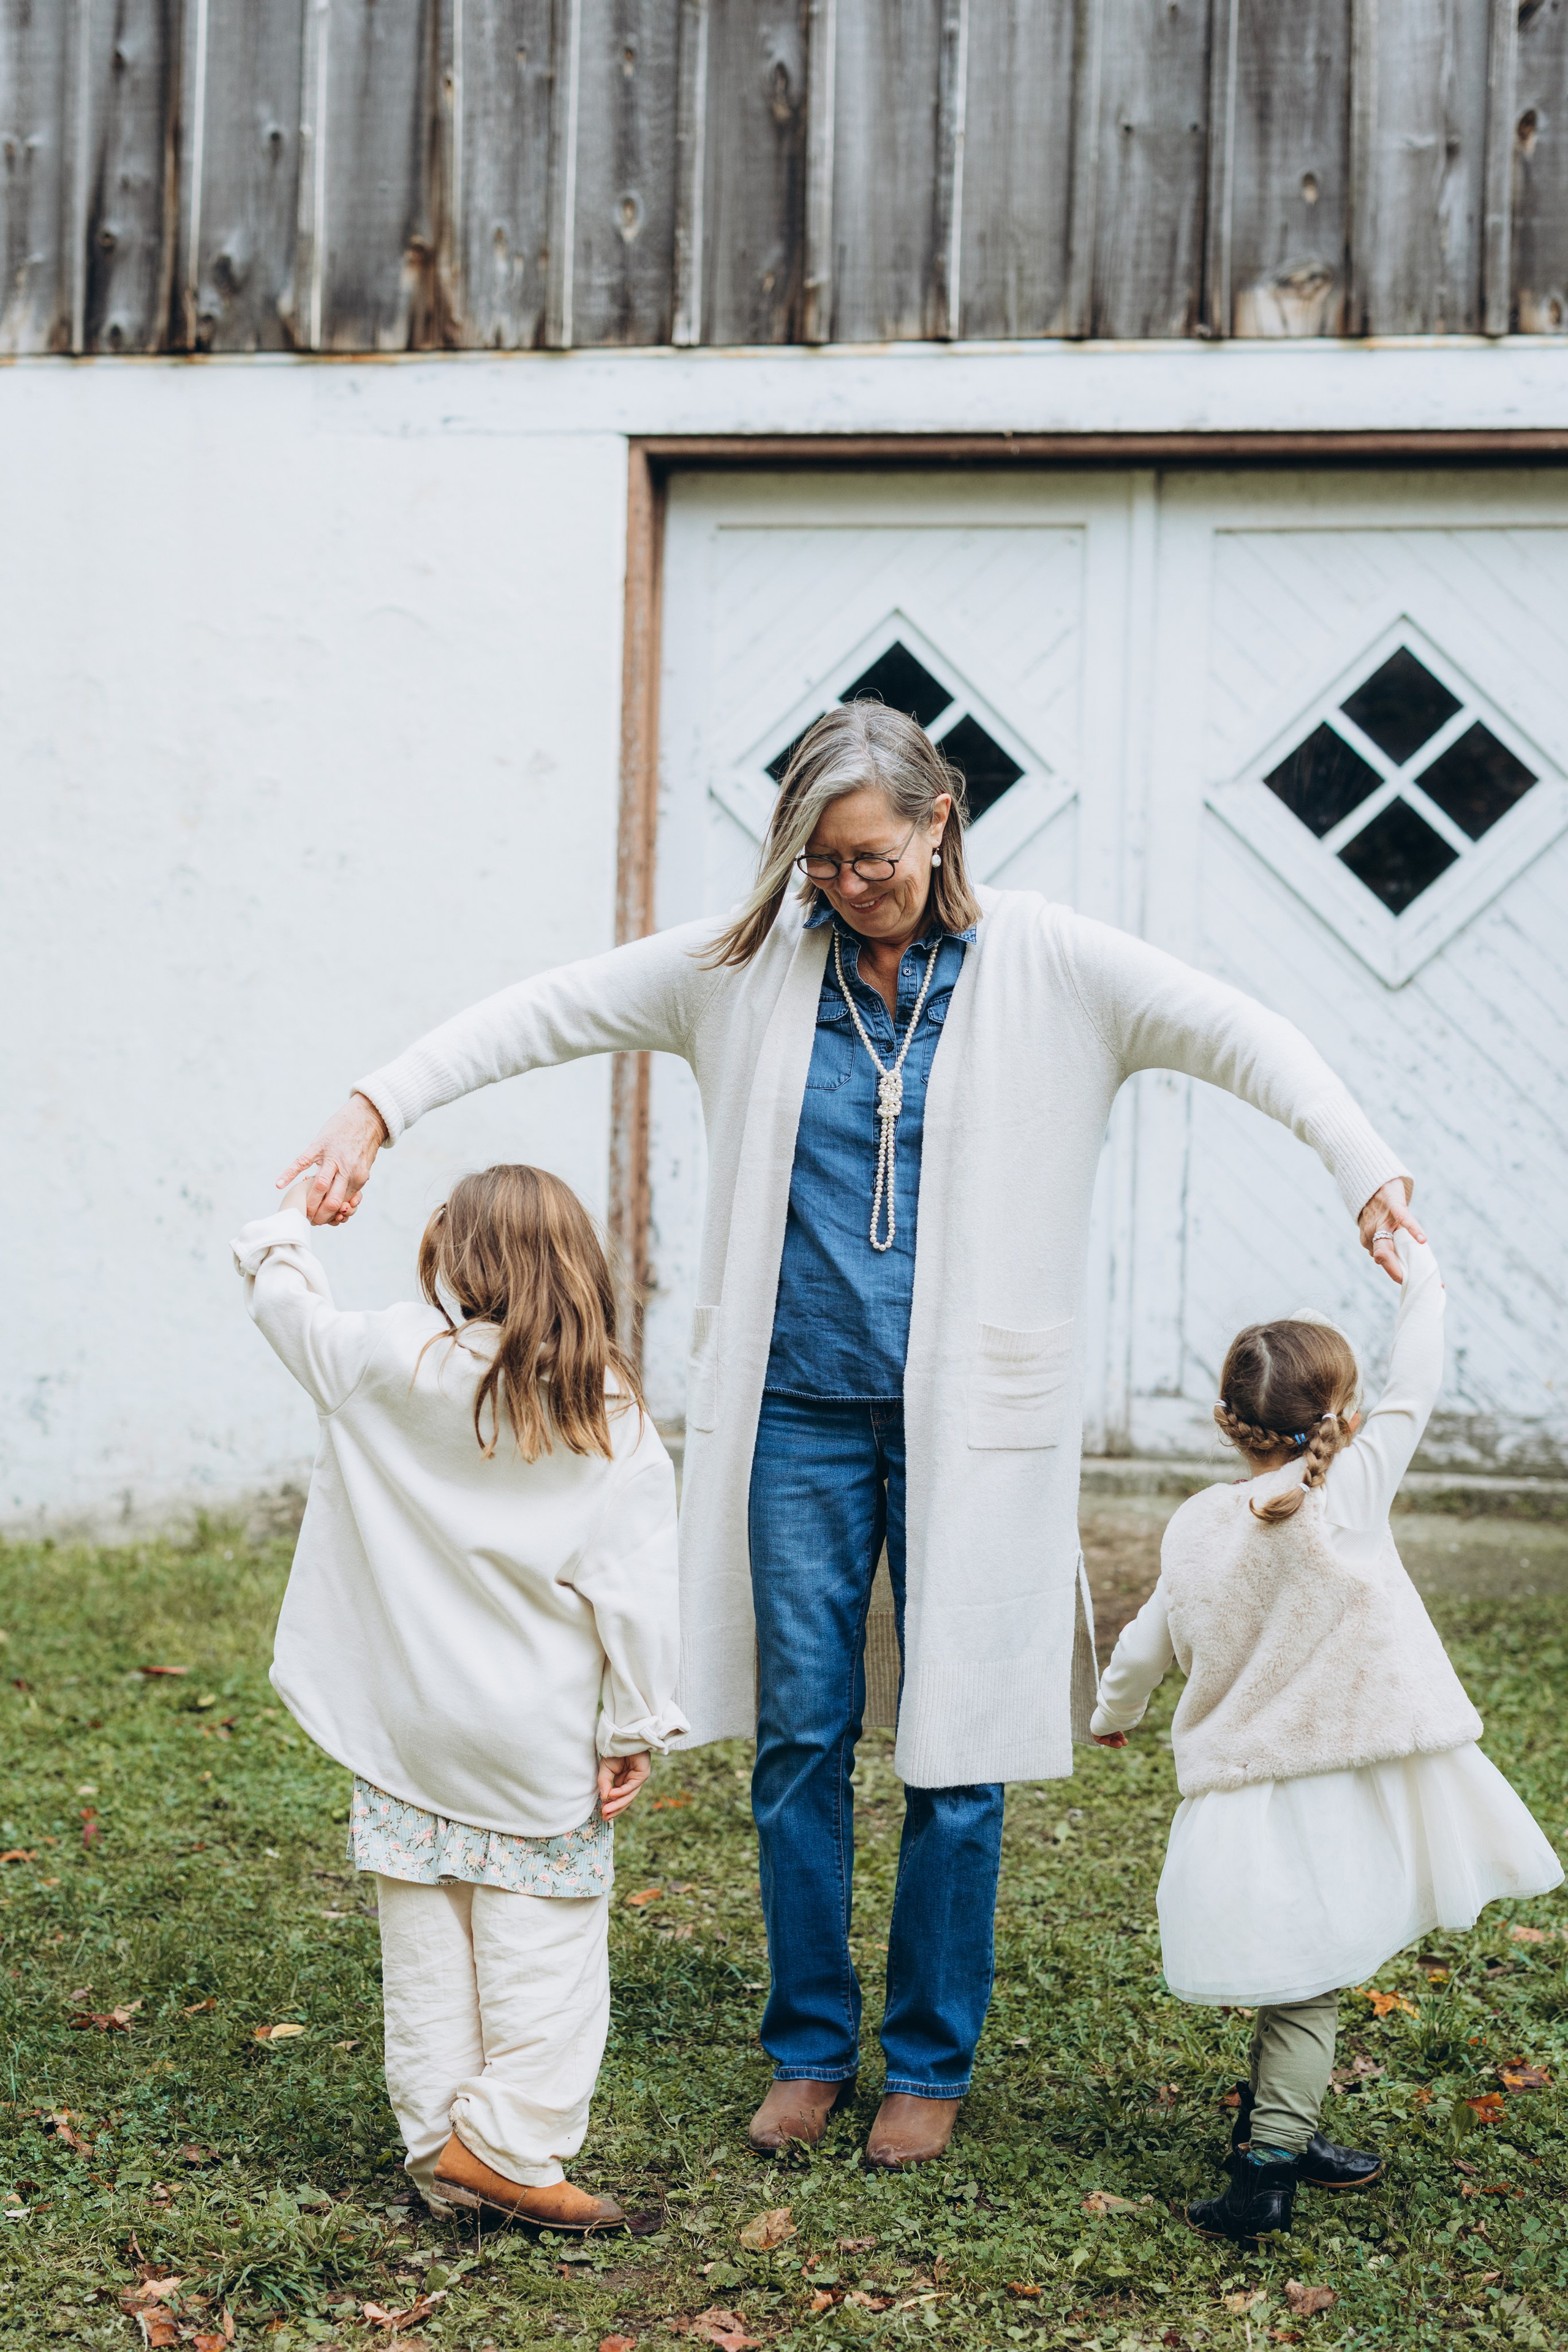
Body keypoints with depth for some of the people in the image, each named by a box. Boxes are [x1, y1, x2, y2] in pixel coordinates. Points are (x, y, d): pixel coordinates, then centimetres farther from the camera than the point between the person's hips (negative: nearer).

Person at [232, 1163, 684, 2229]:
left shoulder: (391, 1367, -7)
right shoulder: (615, 1421, -9)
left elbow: (289, 1302, 11)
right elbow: (634, 1591, -10)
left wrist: (289, 1223, 30)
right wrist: (635, 1731, -3)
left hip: (410, 1729, 2)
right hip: (542, 1746, -2)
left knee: (428, 1947, 12)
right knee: (543, 1945, 7)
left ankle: (440, 2149, 20)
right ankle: (506, 2145, 7)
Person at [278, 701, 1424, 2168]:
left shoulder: (1047, 965, -3)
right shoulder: (757, 961, 2)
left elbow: (1241, 1037, -6)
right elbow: (553, 1010, 4)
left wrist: (1367, 1174, -20)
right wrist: (376, 1108, -5)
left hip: (970, 1416, -2)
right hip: (800, 1414, 2)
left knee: (956, 1752, 3)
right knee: (798, 1737, 8)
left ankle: (930, 2063, 21)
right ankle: (809, 2047, 25)